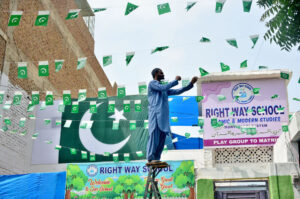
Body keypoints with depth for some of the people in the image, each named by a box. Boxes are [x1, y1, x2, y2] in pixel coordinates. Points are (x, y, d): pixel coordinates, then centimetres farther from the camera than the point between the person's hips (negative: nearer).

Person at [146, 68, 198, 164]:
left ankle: (157, 159, 4)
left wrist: (191, 84, 20)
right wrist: (175, 80, 0)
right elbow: (164, 87, -11)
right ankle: (150, 159, -13)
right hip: (155, 114, -8)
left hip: (163, 117, 8)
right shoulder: (152, 83, 5)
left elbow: (177, 91, 25)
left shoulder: (164, 90, 28)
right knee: (154, 136, -12)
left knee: (162, 138, 3)